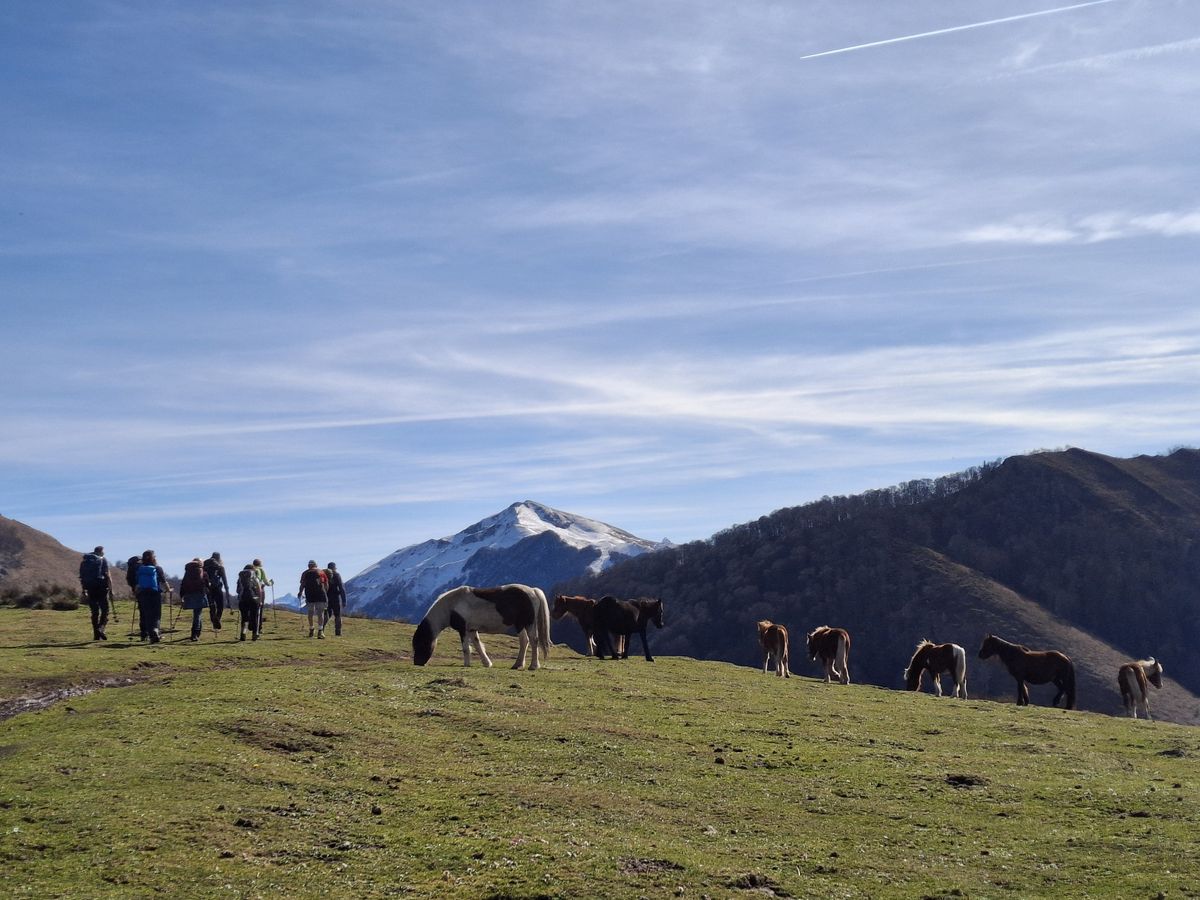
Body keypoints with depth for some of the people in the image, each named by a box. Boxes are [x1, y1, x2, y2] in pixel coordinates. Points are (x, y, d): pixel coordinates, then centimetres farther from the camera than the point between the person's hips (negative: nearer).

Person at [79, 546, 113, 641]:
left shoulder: (84, 561, 13)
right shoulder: (103, 560, -1)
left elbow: (81, 576, 15)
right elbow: (107, 576, -7)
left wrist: (84, 590, 22)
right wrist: (111, 589, -4)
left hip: (90, 589, 4)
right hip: (101, 588, -4)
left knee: (94, 612, 10)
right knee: (104, 610, 3)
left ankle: (96, 635, 9)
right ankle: (101, 628, -18)